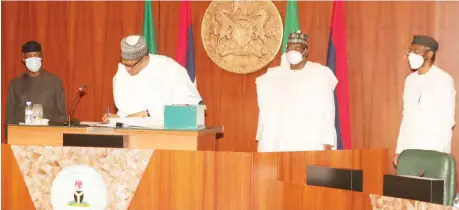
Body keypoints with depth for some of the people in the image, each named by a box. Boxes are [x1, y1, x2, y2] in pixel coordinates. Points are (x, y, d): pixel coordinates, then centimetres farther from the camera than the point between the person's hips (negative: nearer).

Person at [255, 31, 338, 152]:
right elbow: (265, 113, 13)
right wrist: (262, 144, 8)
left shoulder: (320, 75, 1)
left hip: (310, 145, -3)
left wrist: (327, 144, -9)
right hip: (277, 145, 3)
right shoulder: (273, 77, 13)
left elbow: (328, 112, -2)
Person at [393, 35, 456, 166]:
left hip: (433, 151, -5)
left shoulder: (444, 80, -6)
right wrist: (399, 149, 11)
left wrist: (436, 152, -15)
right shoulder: (410, 80, 13)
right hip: (409, 150, 6)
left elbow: (447, 120, -9)